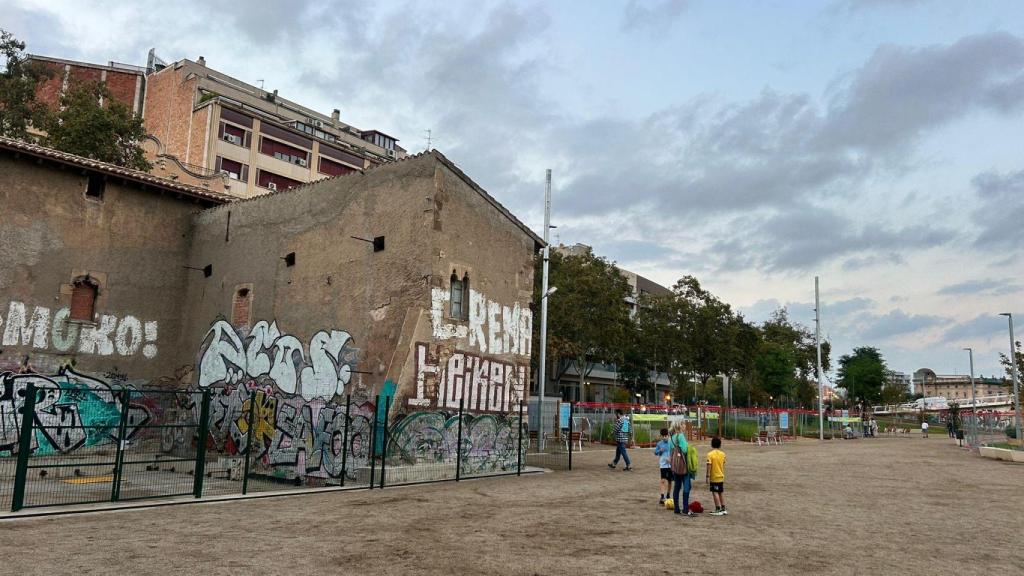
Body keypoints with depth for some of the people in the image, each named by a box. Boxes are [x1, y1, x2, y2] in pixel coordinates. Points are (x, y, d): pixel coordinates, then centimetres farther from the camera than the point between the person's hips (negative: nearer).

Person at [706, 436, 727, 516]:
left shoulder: (710, 454, -14)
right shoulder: (723, 454, 2)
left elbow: (709, 466, -16)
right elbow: (723, 466, 10)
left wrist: (707, 476, -11)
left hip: (714, 477, -6)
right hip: (721, 477, 6)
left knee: (715, 493, -1)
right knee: (721, 492, 14)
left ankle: (718, 510, -1)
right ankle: (723, 509, 20)